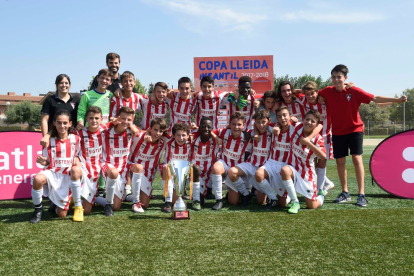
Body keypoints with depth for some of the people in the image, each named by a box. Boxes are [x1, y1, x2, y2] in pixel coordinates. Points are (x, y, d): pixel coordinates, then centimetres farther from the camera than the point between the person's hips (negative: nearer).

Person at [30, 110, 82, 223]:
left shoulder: (75, 139, 3)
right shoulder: (49, 141, 2)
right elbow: (47, 163, 7)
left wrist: (77, 163, -7)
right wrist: (44, 162, -17)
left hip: (68, 176, 0)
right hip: (52, 173, 0)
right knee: (38, 179, -35)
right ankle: (38, 209, -11)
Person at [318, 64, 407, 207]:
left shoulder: (354, 91, -14)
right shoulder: (327, 92, -7)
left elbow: (375, 98, -15)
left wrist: (397, 100, -21)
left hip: (355, 129, -3)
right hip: (338, 132, 3)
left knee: (357, 158, -13)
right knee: (340, 161, 6)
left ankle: (361, 194, -7)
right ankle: (345, 193, 21)